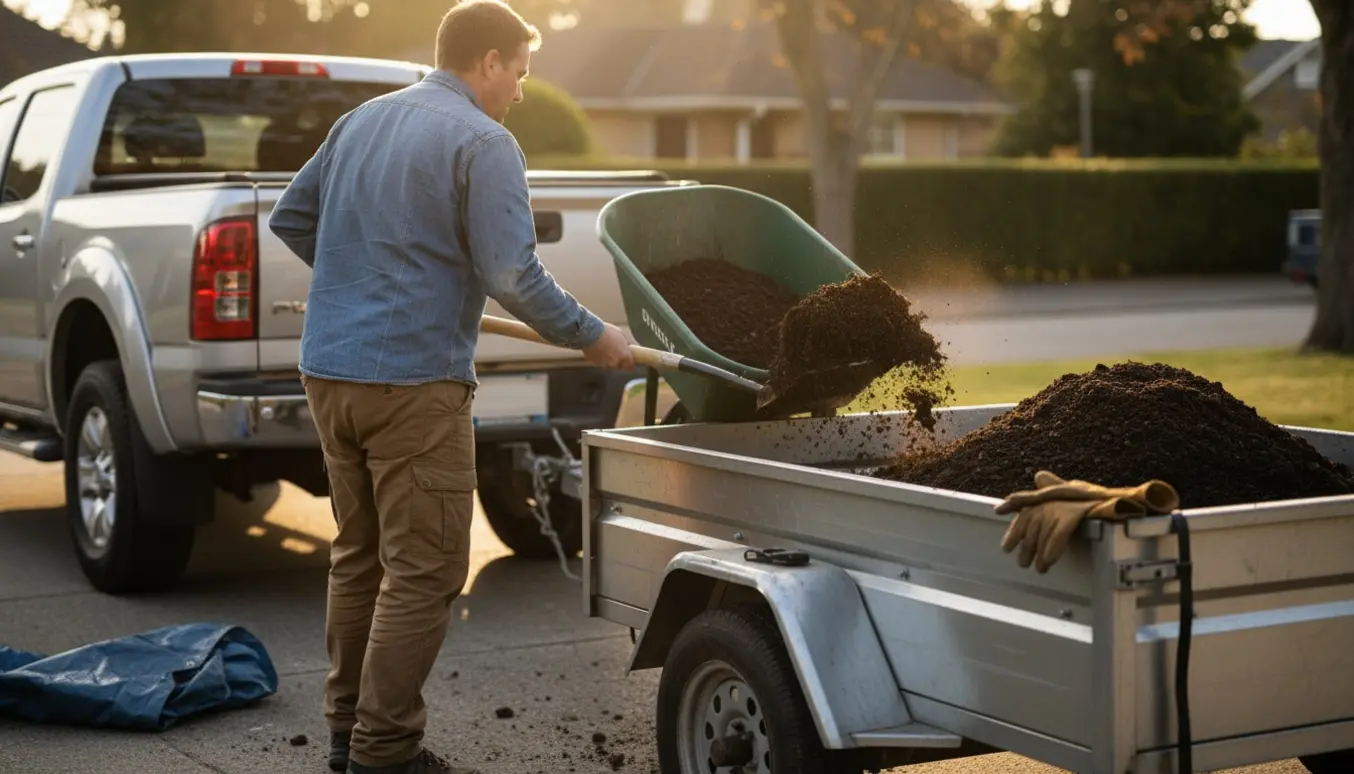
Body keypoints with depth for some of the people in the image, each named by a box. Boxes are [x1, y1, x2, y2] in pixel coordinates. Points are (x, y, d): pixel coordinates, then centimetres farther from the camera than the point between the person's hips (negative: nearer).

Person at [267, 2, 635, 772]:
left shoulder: (360, 121, 14)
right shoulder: (484, 143, -9)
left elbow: (290, 218, 21)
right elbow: (513, 275, -14)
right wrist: (593, 338, -2)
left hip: (329, 370, 8)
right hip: (412, 383, -8)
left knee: (360, 557, 17)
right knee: (423, 573, -1)